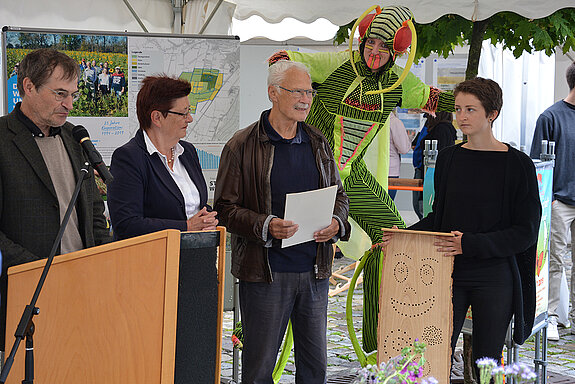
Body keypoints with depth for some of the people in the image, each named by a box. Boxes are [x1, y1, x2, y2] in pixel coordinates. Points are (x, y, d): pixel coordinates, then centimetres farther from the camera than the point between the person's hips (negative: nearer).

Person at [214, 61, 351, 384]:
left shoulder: (318, 143, 12)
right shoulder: (242, 146, -5)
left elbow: (339, 195, 19)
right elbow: (226, 208, -6)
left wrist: (336, 223, -4)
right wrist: (265, 226, -22)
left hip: (315, 271, 5)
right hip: (265, 272, -5)